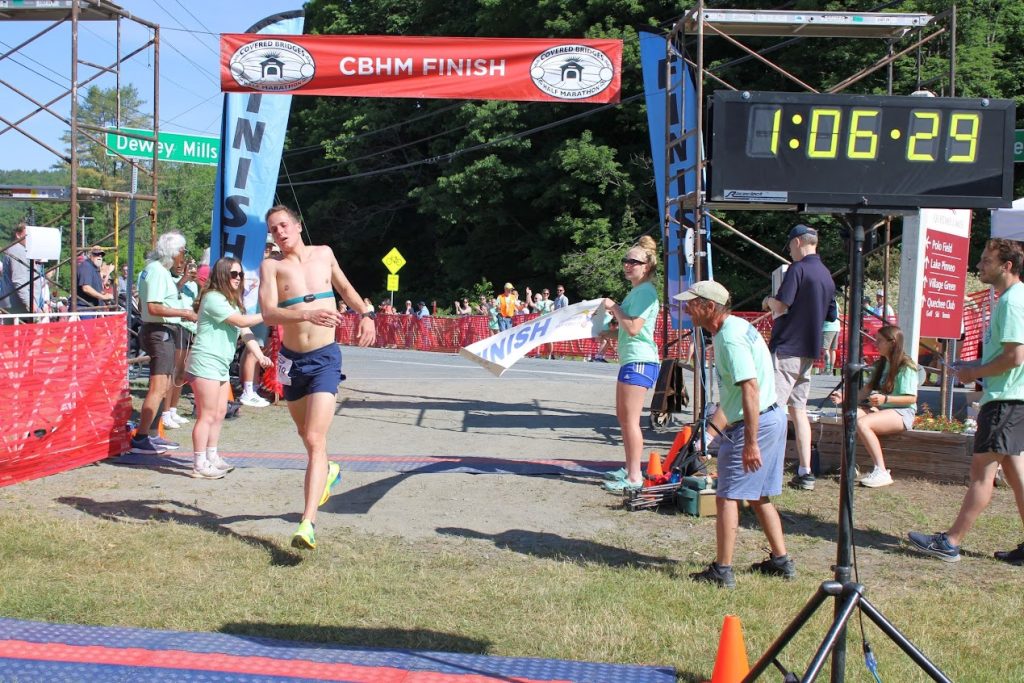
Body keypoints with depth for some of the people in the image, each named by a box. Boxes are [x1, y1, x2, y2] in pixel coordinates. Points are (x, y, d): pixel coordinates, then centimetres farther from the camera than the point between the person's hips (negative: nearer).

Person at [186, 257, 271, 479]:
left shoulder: (233, 301, 18)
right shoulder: (213, 298, -14)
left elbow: (245, 331, 9)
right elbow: (241, 321, -20)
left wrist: (259, 355, -3)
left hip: (221, 365, 10)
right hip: (205, 363, -10)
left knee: (220, 413, 15)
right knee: (207, 415, -8)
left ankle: (212, 458, 26)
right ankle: (200, 465, -5)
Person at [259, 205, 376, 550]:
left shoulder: (324, 254, 5)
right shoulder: (271, 266, -4)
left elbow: (345, 288, 24)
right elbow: (268, 313, -20)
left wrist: (366, 314, 7)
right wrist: (307, 315, -35)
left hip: (325, 358, -1)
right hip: (292, 359, 2)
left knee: (315, 440, -14)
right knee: (306, 434, 20)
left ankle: (307, 524, -20)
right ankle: (328, 471, 53)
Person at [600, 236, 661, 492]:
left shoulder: (645, 291, -13)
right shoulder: (637, 291, 19)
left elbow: (634, 328, -22)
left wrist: (614, 308, -11)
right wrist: (607, 333, 16)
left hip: (639, 361, -11)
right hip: (631, 360, 11)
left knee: (630, 420, -9)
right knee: (623, 416, 17)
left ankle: (635, 477, -7)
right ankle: (630, 468, 27)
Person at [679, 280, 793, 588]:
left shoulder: (731, 338, -20)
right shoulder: (737, 327, 12)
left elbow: (750, 389, -27)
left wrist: (750, 442, -28)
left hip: (756, 423, -10)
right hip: (773, 418, 10)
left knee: (728, 497, -4)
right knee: (759, 496, 18)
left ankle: (722, 571, -1)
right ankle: (781, 561, 25)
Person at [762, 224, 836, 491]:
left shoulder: (798, 269, -12)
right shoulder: (827, 275, 14)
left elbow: (781, 307, -20)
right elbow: (830, 317, 20)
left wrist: (769, 301, 0)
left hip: (786, 349, -8)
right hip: (809, 352, 8)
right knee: (798, 409, 12)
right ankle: (805, 472, 11)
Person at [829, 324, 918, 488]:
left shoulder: (906, 367, -7)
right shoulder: (880, 365, 19)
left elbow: (911, 398, -13)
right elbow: (867, 390, 12)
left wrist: (885, 399, -23)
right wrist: (845, 398, -2)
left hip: (902, 413, -8)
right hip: (881, 409, 8)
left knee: (862, 423, -32)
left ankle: (881, 472, -28)